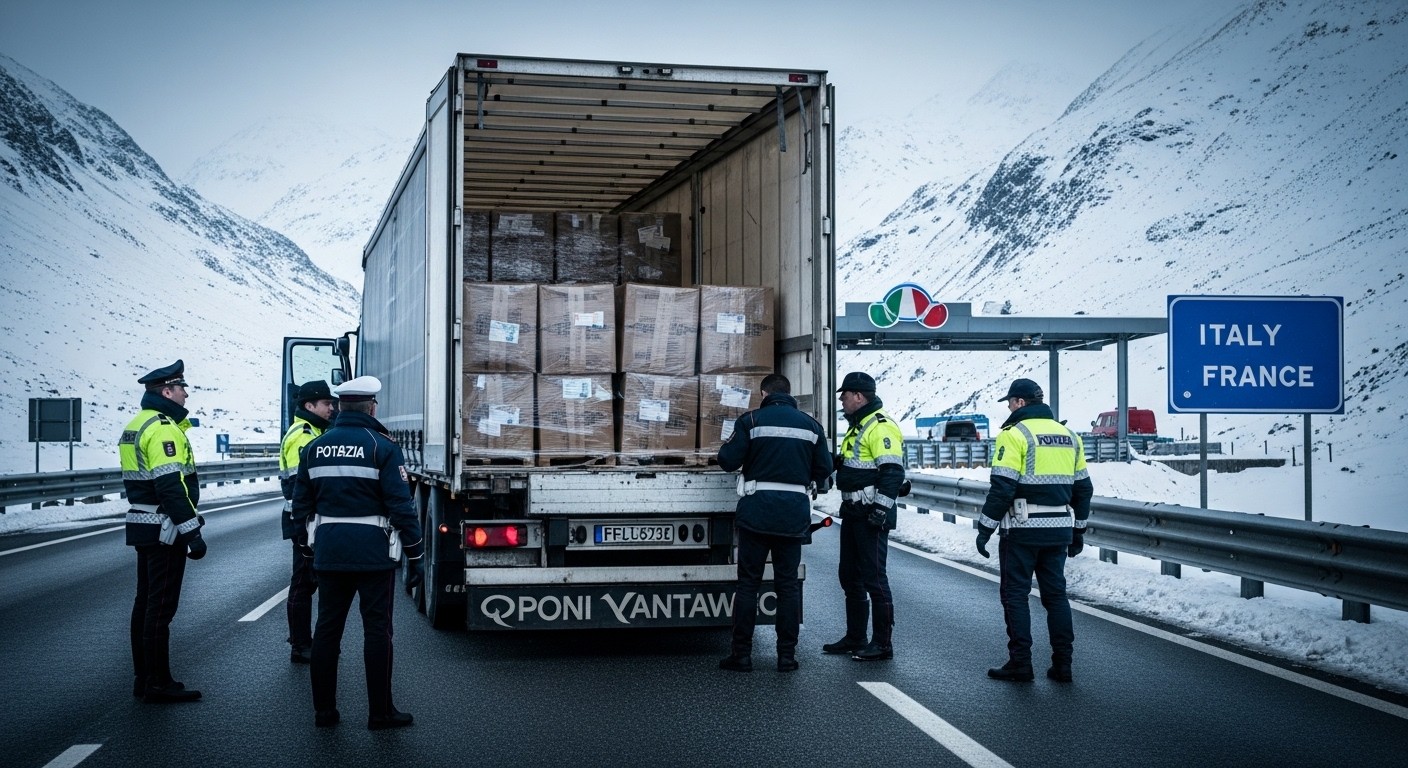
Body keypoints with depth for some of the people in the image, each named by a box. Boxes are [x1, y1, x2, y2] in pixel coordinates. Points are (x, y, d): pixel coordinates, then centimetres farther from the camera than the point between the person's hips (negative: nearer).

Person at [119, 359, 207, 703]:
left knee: (145, 603, 14)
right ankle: (158, 685, -1)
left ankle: (144, 679, 22)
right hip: (164, 530, -10)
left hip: (143, 528, 10)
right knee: (161, 607, -5)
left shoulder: (137, 425, 15)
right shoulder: (163, 429, -17)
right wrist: (192, 532, -22)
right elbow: (171, 486, -24)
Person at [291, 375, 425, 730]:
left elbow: (301, 504, 12)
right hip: (373, 551, -5)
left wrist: (306, 546, 22)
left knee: (327, 628, 11)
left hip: (328, 551, 5)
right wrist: (415, 555, -7)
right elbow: (401, 505, -11)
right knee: (377, 630, 1)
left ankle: (324, 710, 16)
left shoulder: (315, 447, 7)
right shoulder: (381, 447, -8)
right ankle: (380, 712, 5)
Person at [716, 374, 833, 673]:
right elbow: (823, 469, 7)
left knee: (748, 583, 4)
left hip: (757, 510, -3)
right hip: (795, 510, 3)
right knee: (788, 584, 9)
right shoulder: (810, 425, 7)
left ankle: (742, 654, 5)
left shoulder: (751, 421, -3)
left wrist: (726, 447, 15)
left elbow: (729, 461, -7)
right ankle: (787, 655, 10)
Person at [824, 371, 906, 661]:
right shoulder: (856, 427, 18)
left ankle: (882, 643, 0)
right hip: (853, 512, 11)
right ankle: (855, 638, 25)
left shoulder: (881, 427, -15)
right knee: (850, 575, 15)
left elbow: (893, 472, -22)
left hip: (871, 516, -11)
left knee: (873, 578, -6)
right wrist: (836, 461, 12)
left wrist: (881, 509, -26)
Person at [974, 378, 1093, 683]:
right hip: (1059, 529, 6)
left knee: (1015, 594, 2)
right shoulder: (1069, 436, 12)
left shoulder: (1015, 434, -9)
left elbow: (1002, 488, -15)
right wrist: (1078, 530, 23)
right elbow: (1083, 488, 16)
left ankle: (1020, 663, 2)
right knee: (1055, 594, 12)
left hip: (1022, 530, -6)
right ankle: (1062, 665, 11)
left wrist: (985, 528, -9)